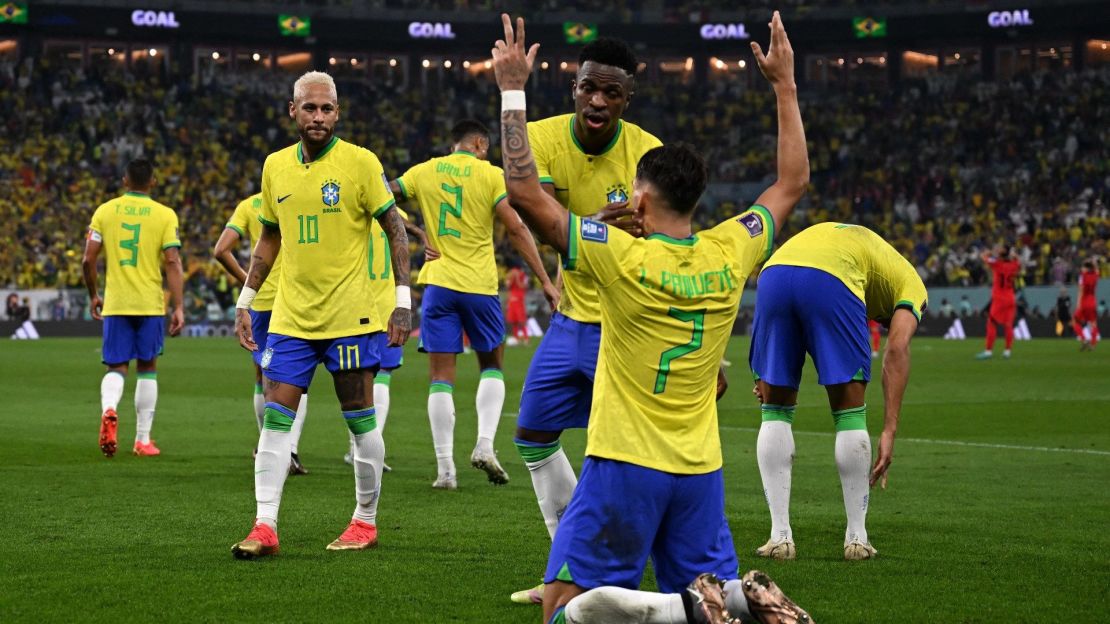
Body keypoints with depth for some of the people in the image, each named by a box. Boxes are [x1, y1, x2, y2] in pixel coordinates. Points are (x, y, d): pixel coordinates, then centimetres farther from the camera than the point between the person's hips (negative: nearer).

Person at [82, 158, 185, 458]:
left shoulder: (105, 211, 3)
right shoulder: (165, 215, -1)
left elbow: (88, 259, 1)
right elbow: (173, 263, -8)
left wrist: (93, 296, 15)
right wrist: (178, 307, -6)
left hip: (115, 303, 1)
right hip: (150, 303, -1)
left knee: (117, 367, 7)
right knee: (147, 368, 11)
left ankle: (109, 408, -25)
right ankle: (143, 439, 12)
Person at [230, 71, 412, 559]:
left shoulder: (360, 162, -7)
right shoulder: (275, 166, 7)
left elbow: (395, 230, -3)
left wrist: (403, 299, -9)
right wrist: (246, 301, 15)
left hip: (349, 316, -4)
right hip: (290, 317, 4)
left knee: (360, 421, 4)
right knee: (275, 419, -3)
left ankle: (366, 521, 17)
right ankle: (264, 527, -2)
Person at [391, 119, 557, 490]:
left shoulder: (424, 172, 6)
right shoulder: (490, 175, -2)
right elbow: (517, 229, -7)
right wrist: (545, 281, -6)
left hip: (438, 283, 1)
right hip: (480, 286, -1)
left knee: (441, 378, 1)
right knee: (491, 367, 17)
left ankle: (445, 468, -4)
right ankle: (485, 445, -1)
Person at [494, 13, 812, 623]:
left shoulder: (623, 257, -13)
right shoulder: (728, 253, 1)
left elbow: (524, 192, -13)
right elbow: (792, 183, 17)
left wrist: (512, 91, -8)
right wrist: (785, 86, 24)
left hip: (624, 464, -5)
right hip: (700, 467, 5)